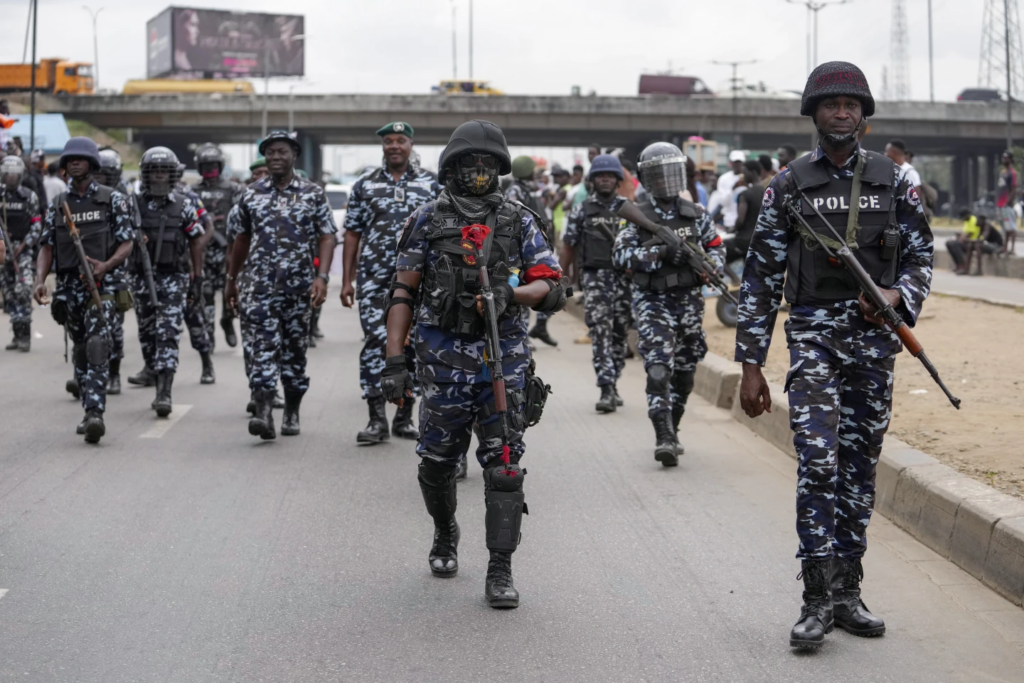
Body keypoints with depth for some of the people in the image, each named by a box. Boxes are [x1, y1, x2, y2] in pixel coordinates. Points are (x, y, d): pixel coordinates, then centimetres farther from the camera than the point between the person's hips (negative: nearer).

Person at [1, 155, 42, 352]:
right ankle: (17, 334, 15)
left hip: (23, 249, -3)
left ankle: (25, 335, -13)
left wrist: (23, 245, -9)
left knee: (23, 290, -15)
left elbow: (37, 225, 0)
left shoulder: (29, 197, 1)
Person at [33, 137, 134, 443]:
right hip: (68, 286, 4)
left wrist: (106, 265, -19)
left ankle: (94, 412, -26)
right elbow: (47, 246, 9)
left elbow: (126, 243, 0)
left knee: (97, 346, -19)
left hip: (101, 283, -4)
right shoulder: (57, 205, 13)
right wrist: (40, 280, -8)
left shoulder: (113, 200, 3)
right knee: (80, 349, 10)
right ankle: (91, 412, 21)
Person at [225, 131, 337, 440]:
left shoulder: (313, 194, 2)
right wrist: (231, 279, 19)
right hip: (263, 285, 0)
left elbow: (326, 237, -2)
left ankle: (292, 414, 22)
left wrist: (322, 277, -15)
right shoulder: (251, 195, 8)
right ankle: (264, 414, -21)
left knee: (295, 350, 9)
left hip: (300, 286, 0)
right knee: (264, 347, -12)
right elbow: (242, 239, 17)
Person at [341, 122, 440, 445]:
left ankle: (405, 417, 15)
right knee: (375, 343, -7)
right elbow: (352, 234, 8)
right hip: (374, 280, -1)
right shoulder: (364, 185, 7)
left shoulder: (431, 184, 7)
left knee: (412, 345, 5)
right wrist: (346, 280, 2)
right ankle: (377, 420, -4)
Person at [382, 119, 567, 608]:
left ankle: (500, 570, -4)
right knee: (438, 462, 9)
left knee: (504, 465, -7)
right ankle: (445, 536, 38)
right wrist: (394, 361, -4)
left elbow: (553, 289, 1)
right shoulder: (428, 220, 4)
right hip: (444, 358, 0)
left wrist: (510, 294, -18)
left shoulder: (519, 222, 6)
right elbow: (403, 293, 3)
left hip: (504, 358, 0)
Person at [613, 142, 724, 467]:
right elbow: (621, 254, -13)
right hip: (652, 302, -4)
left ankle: (671, 431, 28)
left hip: (689, 300, 4)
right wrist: (661, 252, -24)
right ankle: (664, 438, -23)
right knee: (659, 367, -18)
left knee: (684, 372, 11)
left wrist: (710, 267, -7)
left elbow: (716, 247, 15)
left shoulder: (695, 214, 8)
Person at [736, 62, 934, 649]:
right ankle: (818, 599, -10)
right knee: (818, 461, -14)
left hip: (875, 336, 2)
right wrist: (751, 365, -1)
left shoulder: (894, 180, 7)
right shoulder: (789, 186, 3)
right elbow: (761, 278, 2)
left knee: (860, 466, 8)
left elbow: (921, 255, 11)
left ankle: (848, 593, 17)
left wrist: (898, 293, -12)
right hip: (813, 335, -2)